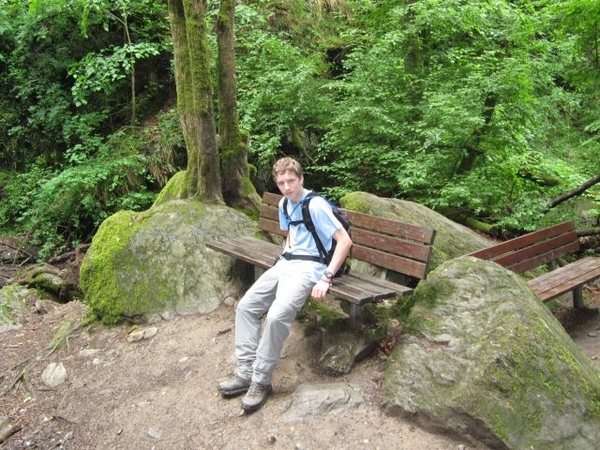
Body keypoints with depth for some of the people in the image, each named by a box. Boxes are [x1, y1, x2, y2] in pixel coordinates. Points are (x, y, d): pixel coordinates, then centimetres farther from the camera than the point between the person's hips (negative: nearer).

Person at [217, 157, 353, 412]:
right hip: (285, 264, 9)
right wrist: (283, 257, 13)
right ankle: (245, 372, 1)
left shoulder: (316, 205, -14)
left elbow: (345, 241, -17)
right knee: (245, 306, -3)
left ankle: (261, 381, -13)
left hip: (308, 268, -9)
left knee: (277, 316, -29)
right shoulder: (285, 204, 13)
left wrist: (326, 278, -22)